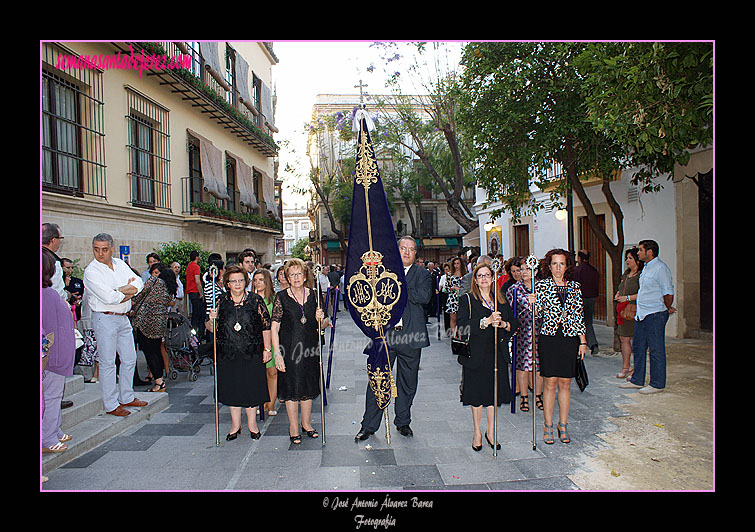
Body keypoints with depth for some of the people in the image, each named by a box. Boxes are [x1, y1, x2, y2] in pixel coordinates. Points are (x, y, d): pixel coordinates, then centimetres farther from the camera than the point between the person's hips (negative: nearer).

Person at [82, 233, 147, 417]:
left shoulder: (120, 264, 9)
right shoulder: (91, 271, -11)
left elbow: (138, 283, 0)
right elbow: (108, 298, -21)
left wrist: (119, 291, -14)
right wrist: (127, 293, -6)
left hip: (123, 318, 7)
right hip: (104, 319, -7)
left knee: (129, 359, 13)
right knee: (107, 362, 0)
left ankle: (126, 397, 27)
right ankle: (111, 405, 11)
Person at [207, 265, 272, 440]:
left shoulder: (255, 300, -3)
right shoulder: (221, 302, 2)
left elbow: (266, 325, -1)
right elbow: (212, 328, 7)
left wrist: (266, 349, -4)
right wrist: (211, 320, -16)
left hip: (252, 353, -2)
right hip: (228, 354, 2)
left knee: (252, 388, 6)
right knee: (232, 389, 11)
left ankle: (252, 423, 25)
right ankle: (235, 425, 28)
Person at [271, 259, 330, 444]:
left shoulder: (314, 295, 4)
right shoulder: (282, 297, -5)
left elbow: (324, 325, 10)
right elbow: (274, 327, -7)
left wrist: (321, 319, -14)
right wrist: (277, 354, -14)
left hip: (310, 348, 3)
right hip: (289, 348, -3)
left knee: (308, 386, 13)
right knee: (291, 388, 5)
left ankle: (306, 423, 31)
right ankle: (293, 427, 22)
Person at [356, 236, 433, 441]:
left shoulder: (422, 274, 5)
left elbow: (424, 296, -14)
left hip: (410, 336, 0)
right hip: (384, 334, 0)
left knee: (407, 383, 13)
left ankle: (403, 422, 31)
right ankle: (369, 425, 16)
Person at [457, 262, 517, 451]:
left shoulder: (502, 301, 12)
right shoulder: (466, 300, -1)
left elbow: (514, 324, 10)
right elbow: (462, 325, -14)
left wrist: (503, 324, -12)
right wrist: (487, 321, -24)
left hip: (497, 355, 3)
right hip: (476, 354, -3)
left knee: (494, 392, 8)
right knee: (477, 393, 5)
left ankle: (491, 432, 26)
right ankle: (477, 433, 22)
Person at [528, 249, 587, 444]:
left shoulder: (574, 287, 8)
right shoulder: (542, 285, 1)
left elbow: (579, 314, 10)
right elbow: (539, 314, -1)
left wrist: (583, 341, 7)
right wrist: (534, 303, -22)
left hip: (569, 338, 2)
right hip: (549, 338, -2)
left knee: (565, 383, 8)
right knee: (550, 383, 2)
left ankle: (563, 426, 21)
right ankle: (548, 427, 13)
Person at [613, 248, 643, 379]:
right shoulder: (626, 274, 17)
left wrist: (628, 298, -18)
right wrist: (618, 295, 9)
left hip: (635, 310, -8)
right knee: (623, 338, 10)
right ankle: (626, 367, 20)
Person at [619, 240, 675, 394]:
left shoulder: (660, 268, -14)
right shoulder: (646, 268, 15)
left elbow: (668, 293, -15)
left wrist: (667, 309, -3)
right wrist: (629, 298, 23)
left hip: (655, 315, -10)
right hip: (641, 315, 10)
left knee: (656, 350, 0)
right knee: (638, 348, 14)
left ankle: (657, 384, 10)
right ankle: (637, 380, 25)